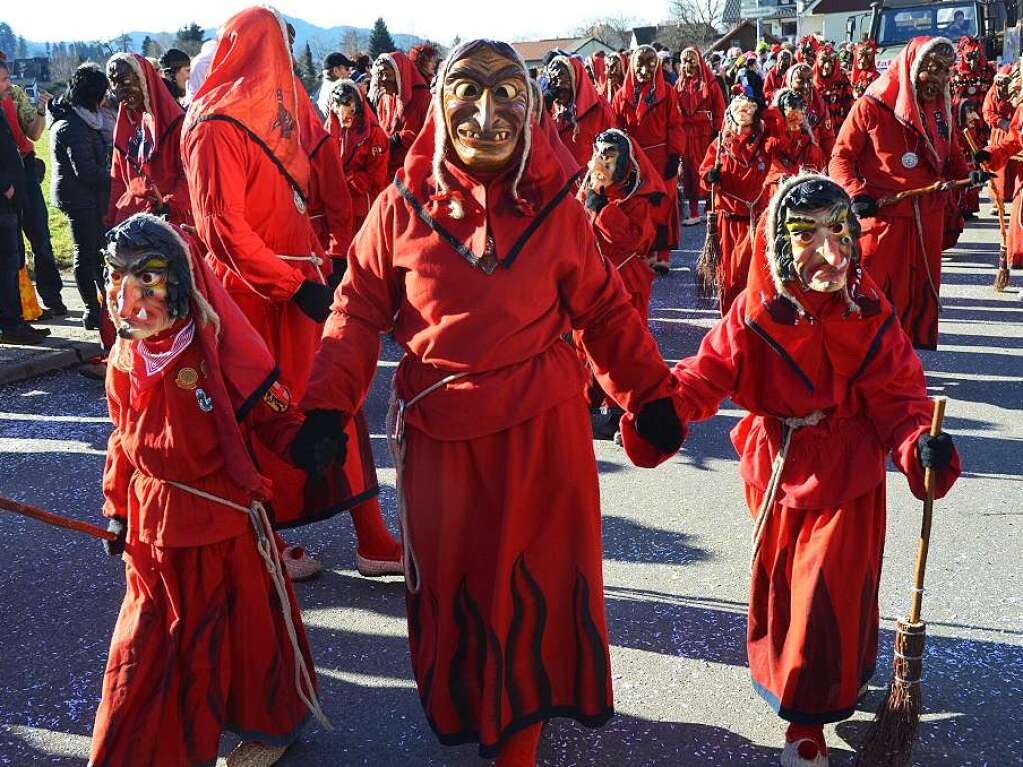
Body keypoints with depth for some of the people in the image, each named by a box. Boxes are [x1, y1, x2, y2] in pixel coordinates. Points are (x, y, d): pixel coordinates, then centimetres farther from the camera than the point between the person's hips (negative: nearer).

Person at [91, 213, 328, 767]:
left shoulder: (218, 348, -16)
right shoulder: (125, 358, 2)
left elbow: (272, 415, -11)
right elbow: (124, 438, 13)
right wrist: (117, 509, 15)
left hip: (223, 518, -5)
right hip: (152, 522, 5)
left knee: (238, 625, 11)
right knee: (147, 635, 14)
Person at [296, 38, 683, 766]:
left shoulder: (555, 207, -1)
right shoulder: (403, 206, -3)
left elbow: (605, 311, 6)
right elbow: (359, 311, 2)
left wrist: (650, 394, 3)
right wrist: (326, 406, -7)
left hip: (542, 429, 0)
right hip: (439, 432, 0)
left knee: (534, 576, 8)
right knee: (450, 579, 12)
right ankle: (459, 708, 39)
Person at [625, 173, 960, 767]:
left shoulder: (869, 312, -13)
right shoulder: (757, 311, -13)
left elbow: (898, 397, -10)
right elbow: (711, 372, -15)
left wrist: (920, 444, -30)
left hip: (846, 478, -2)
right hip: (775, 472, 2)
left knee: (828, 597, 0)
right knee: (778, 586, 19)